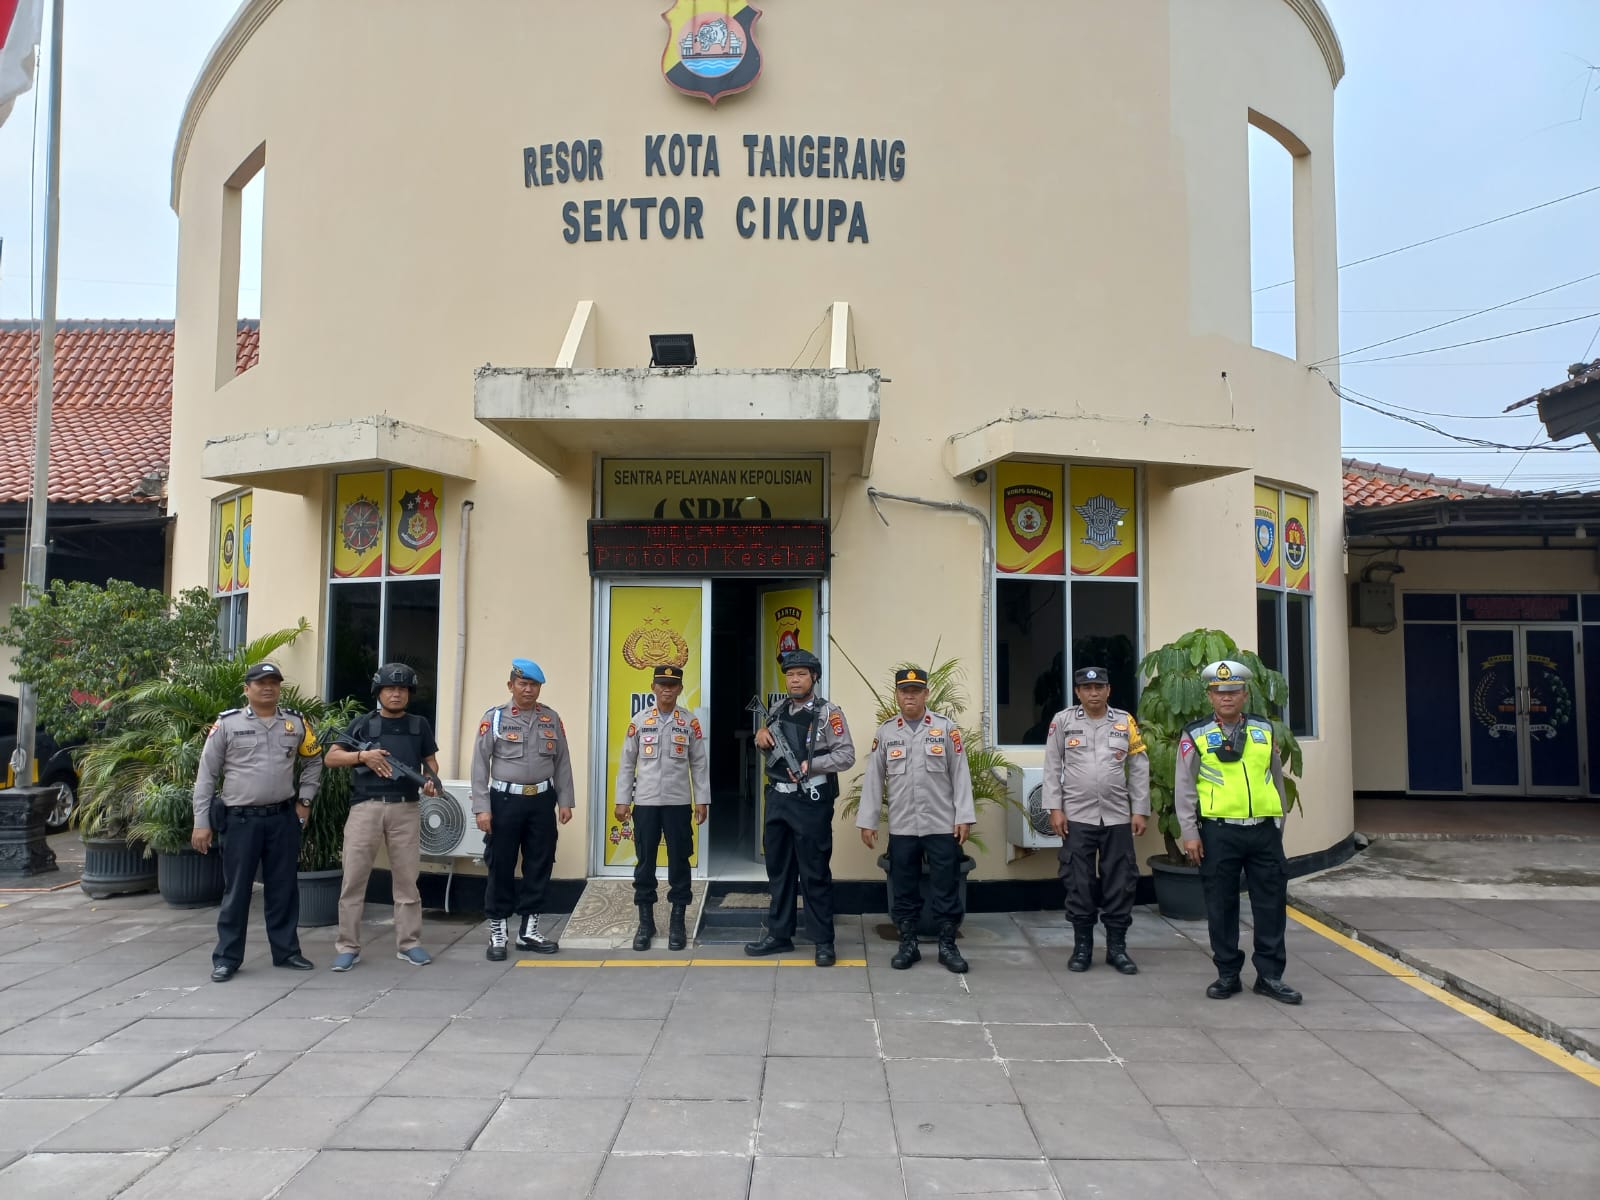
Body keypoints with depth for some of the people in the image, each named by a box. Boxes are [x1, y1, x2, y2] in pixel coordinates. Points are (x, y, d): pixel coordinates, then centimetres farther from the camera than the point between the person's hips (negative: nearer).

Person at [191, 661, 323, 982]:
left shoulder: (296, 723, 6)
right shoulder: (227, 724, -3)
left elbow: (313, 762, 20)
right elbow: (206, 775, -1)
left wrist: (304, 801, 11)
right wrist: (201, 822, -4)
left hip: (284, 818, 3)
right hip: (241, 819, -3)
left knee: (283, 887, 10)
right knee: (236, 890, 3)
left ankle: (286, 951, 21)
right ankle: (226, 958, 14)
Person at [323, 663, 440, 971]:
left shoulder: (419, 725, 10)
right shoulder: (363, 724, 4)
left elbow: (430, 760, 14)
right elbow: (330, 758, 2)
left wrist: (431, 780, -7)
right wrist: (362, 755, -14)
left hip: (406, 808, 1)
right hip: (366, 807, -1)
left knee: (406, 878, 7)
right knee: (354, 877, 1)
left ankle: (408, 943, 17)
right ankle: (348, 946, 11)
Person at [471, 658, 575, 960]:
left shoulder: (551, 718, 7)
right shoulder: (494, 718, -2)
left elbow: (562, 762, 9)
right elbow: (480, 765, -4)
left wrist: (565, 801, 4)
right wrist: (482, 807, -9)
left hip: (542, 801, 3)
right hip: (505, 800, -3)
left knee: (539, 866, 8)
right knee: (501, 867, 3)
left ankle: (529, 931, 21)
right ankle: (497, 934, 15)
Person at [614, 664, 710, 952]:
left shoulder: (690, 722, 2)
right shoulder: (639, 722, 4)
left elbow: (700, 764, 3)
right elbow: (627, 764, 6)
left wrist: (702, 800, -1)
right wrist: (622, 800, 2)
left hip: (678, 802, -1)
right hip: (645, 802, 1)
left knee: (679, 861, 4)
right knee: (645, 861, 6)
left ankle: (677, 922, 15)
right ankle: (645, 921, 17)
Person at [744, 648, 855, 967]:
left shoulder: (828, 712, -8)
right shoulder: (777, 710, 11)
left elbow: (846, 756, -12)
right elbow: (767, 740, 27)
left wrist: (811, 764, -23)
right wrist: (761, 733, 4)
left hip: (811, 803, -6)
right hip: (777, 799, 6)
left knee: (815, 873, 0)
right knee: (778, 869, 14)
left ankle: (824, 941, 10)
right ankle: (779, 934, 26)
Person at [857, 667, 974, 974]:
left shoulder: (946, 728, 0)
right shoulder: (885, 732, 5)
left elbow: (960, 774, -1)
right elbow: (873, 778, 5)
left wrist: (964, 817, -7)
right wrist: (867, 821, 2)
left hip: (943, 825, -2)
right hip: (901, 827, 2)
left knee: (946, 889, 5)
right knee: (904, 889, 10)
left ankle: (948, 946, 18)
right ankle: (908, 945, 22)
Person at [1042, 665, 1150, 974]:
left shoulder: (1125, 722, 5)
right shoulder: (1063, 720, 0)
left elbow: (1139, 769, 7)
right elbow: (1052, 767, 1)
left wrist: (1140, 810, 2)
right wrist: (1054, 808, -4)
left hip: (1117, 817, 1)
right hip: (1077, 817, -1)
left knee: (1120, 882, 5)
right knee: (1078, 883, 4)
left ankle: (1117, 947, 18)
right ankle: (1082, 946, 17)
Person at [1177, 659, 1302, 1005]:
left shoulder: (1264, 729, 9)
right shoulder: (1196, 734, -1)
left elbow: (1276, 778, 15)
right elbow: (1184, 787, -1)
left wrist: (1279, 824, 14)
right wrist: (1190, 833, -6)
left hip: (1264, 830, 3)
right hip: (1219, 832, -3)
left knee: (1271, 903, 6)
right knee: (1221, 906, 5)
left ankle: (1270, 975, 18)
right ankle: (1227, 975, 18)